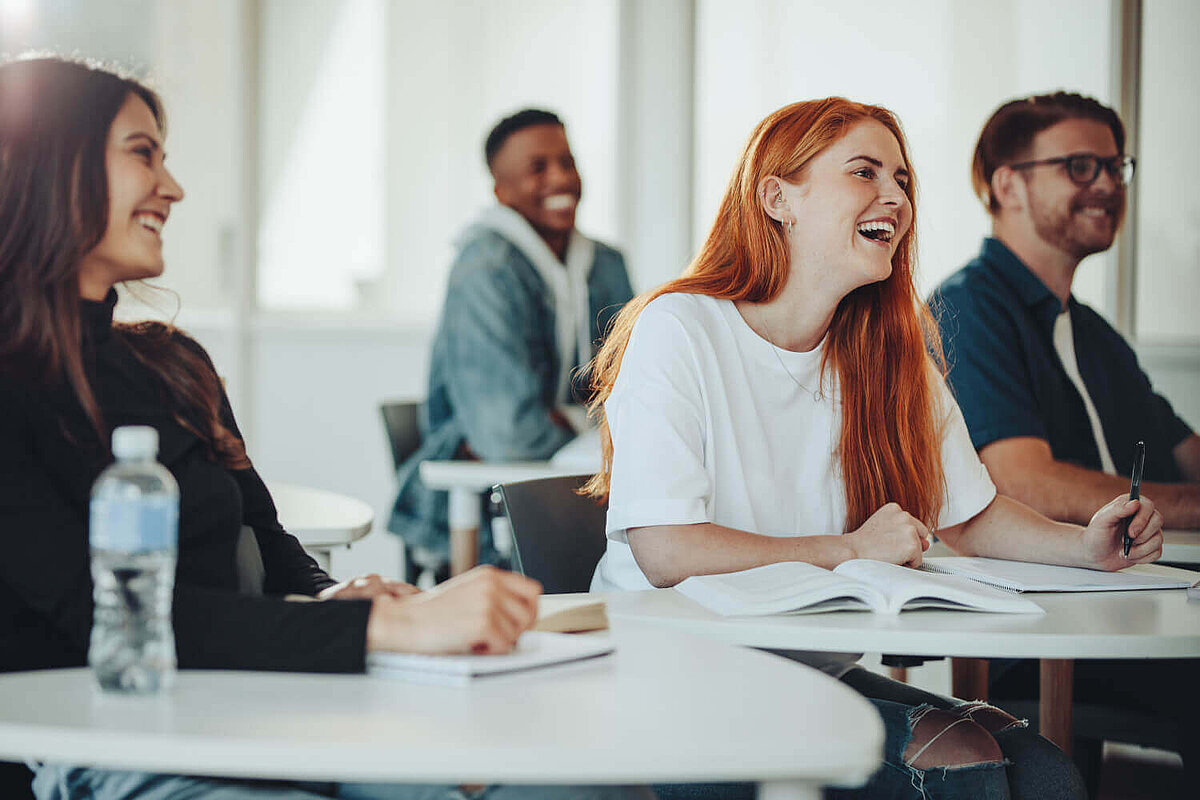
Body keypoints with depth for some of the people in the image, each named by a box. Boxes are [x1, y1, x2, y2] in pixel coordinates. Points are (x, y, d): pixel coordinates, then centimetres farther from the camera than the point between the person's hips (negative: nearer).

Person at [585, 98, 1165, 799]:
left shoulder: (892, 354, 10)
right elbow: (663, 551, -18)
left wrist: (1085, 546, -5)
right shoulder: (679, 330, -10)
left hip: (819, 672, 6)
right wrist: (852, 551, -15)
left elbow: (971, 516, 15)